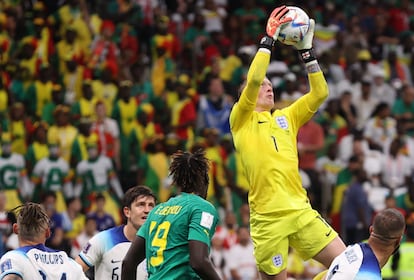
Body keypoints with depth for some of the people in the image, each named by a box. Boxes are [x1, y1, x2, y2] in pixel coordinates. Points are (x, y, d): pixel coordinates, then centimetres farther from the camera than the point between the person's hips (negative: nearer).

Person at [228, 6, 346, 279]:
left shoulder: (287, 117, 19)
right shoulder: (241, 120, 5)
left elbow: (320, 93, 12)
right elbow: (253, 80, -11)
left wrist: (307, 50, 6)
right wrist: (269, 38, -8)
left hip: (300, 210, 5)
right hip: (267, 218, -4)